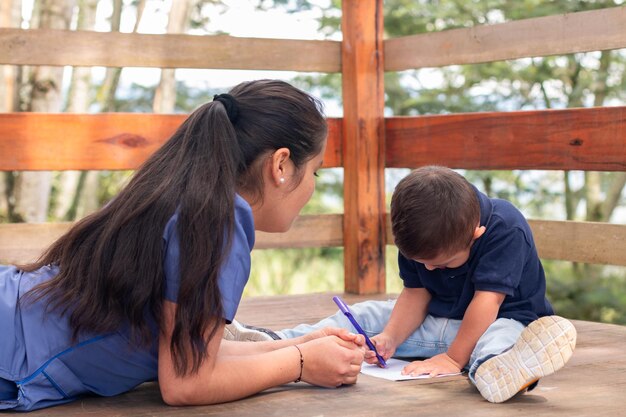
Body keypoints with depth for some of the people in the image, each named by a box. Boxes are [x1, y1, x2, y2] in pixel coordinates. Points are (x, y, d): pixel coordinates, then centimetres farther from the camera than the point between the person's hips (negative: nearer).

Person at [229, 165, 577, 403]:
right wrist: (389, 338, -19)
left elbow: (487, 300, -30)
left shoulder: (506, 230, -27)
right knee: (366, 316, -1)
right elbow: (415, 293, -3)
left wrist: (453, 358, -30)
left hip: (500, 320, -6)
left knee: (505, 336, -40)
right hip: (437, 319, 7)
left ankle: (495, 369, -75)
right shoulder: (422, 238, -7)